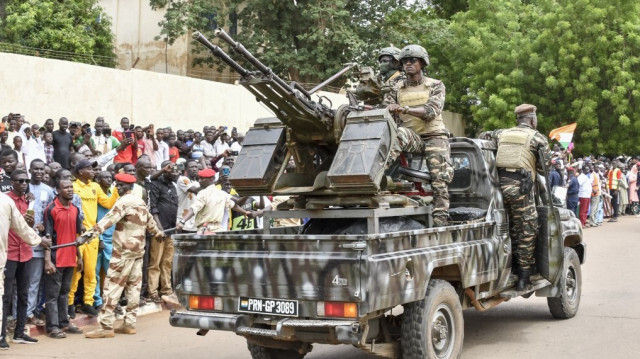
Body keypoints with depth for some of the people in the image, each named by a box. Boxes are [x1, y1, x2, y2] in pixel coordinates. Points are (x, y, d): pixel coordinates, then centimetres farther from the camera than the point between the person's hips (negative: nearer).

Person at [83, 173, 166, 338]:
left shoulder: (124, 201, -11)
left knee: (112, 287, -7)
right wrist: (157, 232, 48)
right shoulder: (140, 202, 16)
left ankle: (106, 326, -8)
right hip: (138, 249, 9)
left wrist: (92, 232, -36)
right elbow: (149, 221, 29)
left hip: (124, 250, -9)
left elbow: (110, 218, -25)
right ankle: (129, 323, 13)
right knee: (133, 286, 9)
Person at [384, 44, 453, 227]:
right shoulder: (397, 88, 15)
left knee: (440, 181, -15)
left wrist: (404, 109, -25)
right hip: (411, 135, 1)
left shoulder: (435, 85, 7)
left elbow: (431, 111, -11)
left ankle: (440, 222, -19)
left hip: (434, 135, -1)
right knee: (399, 134, -36)